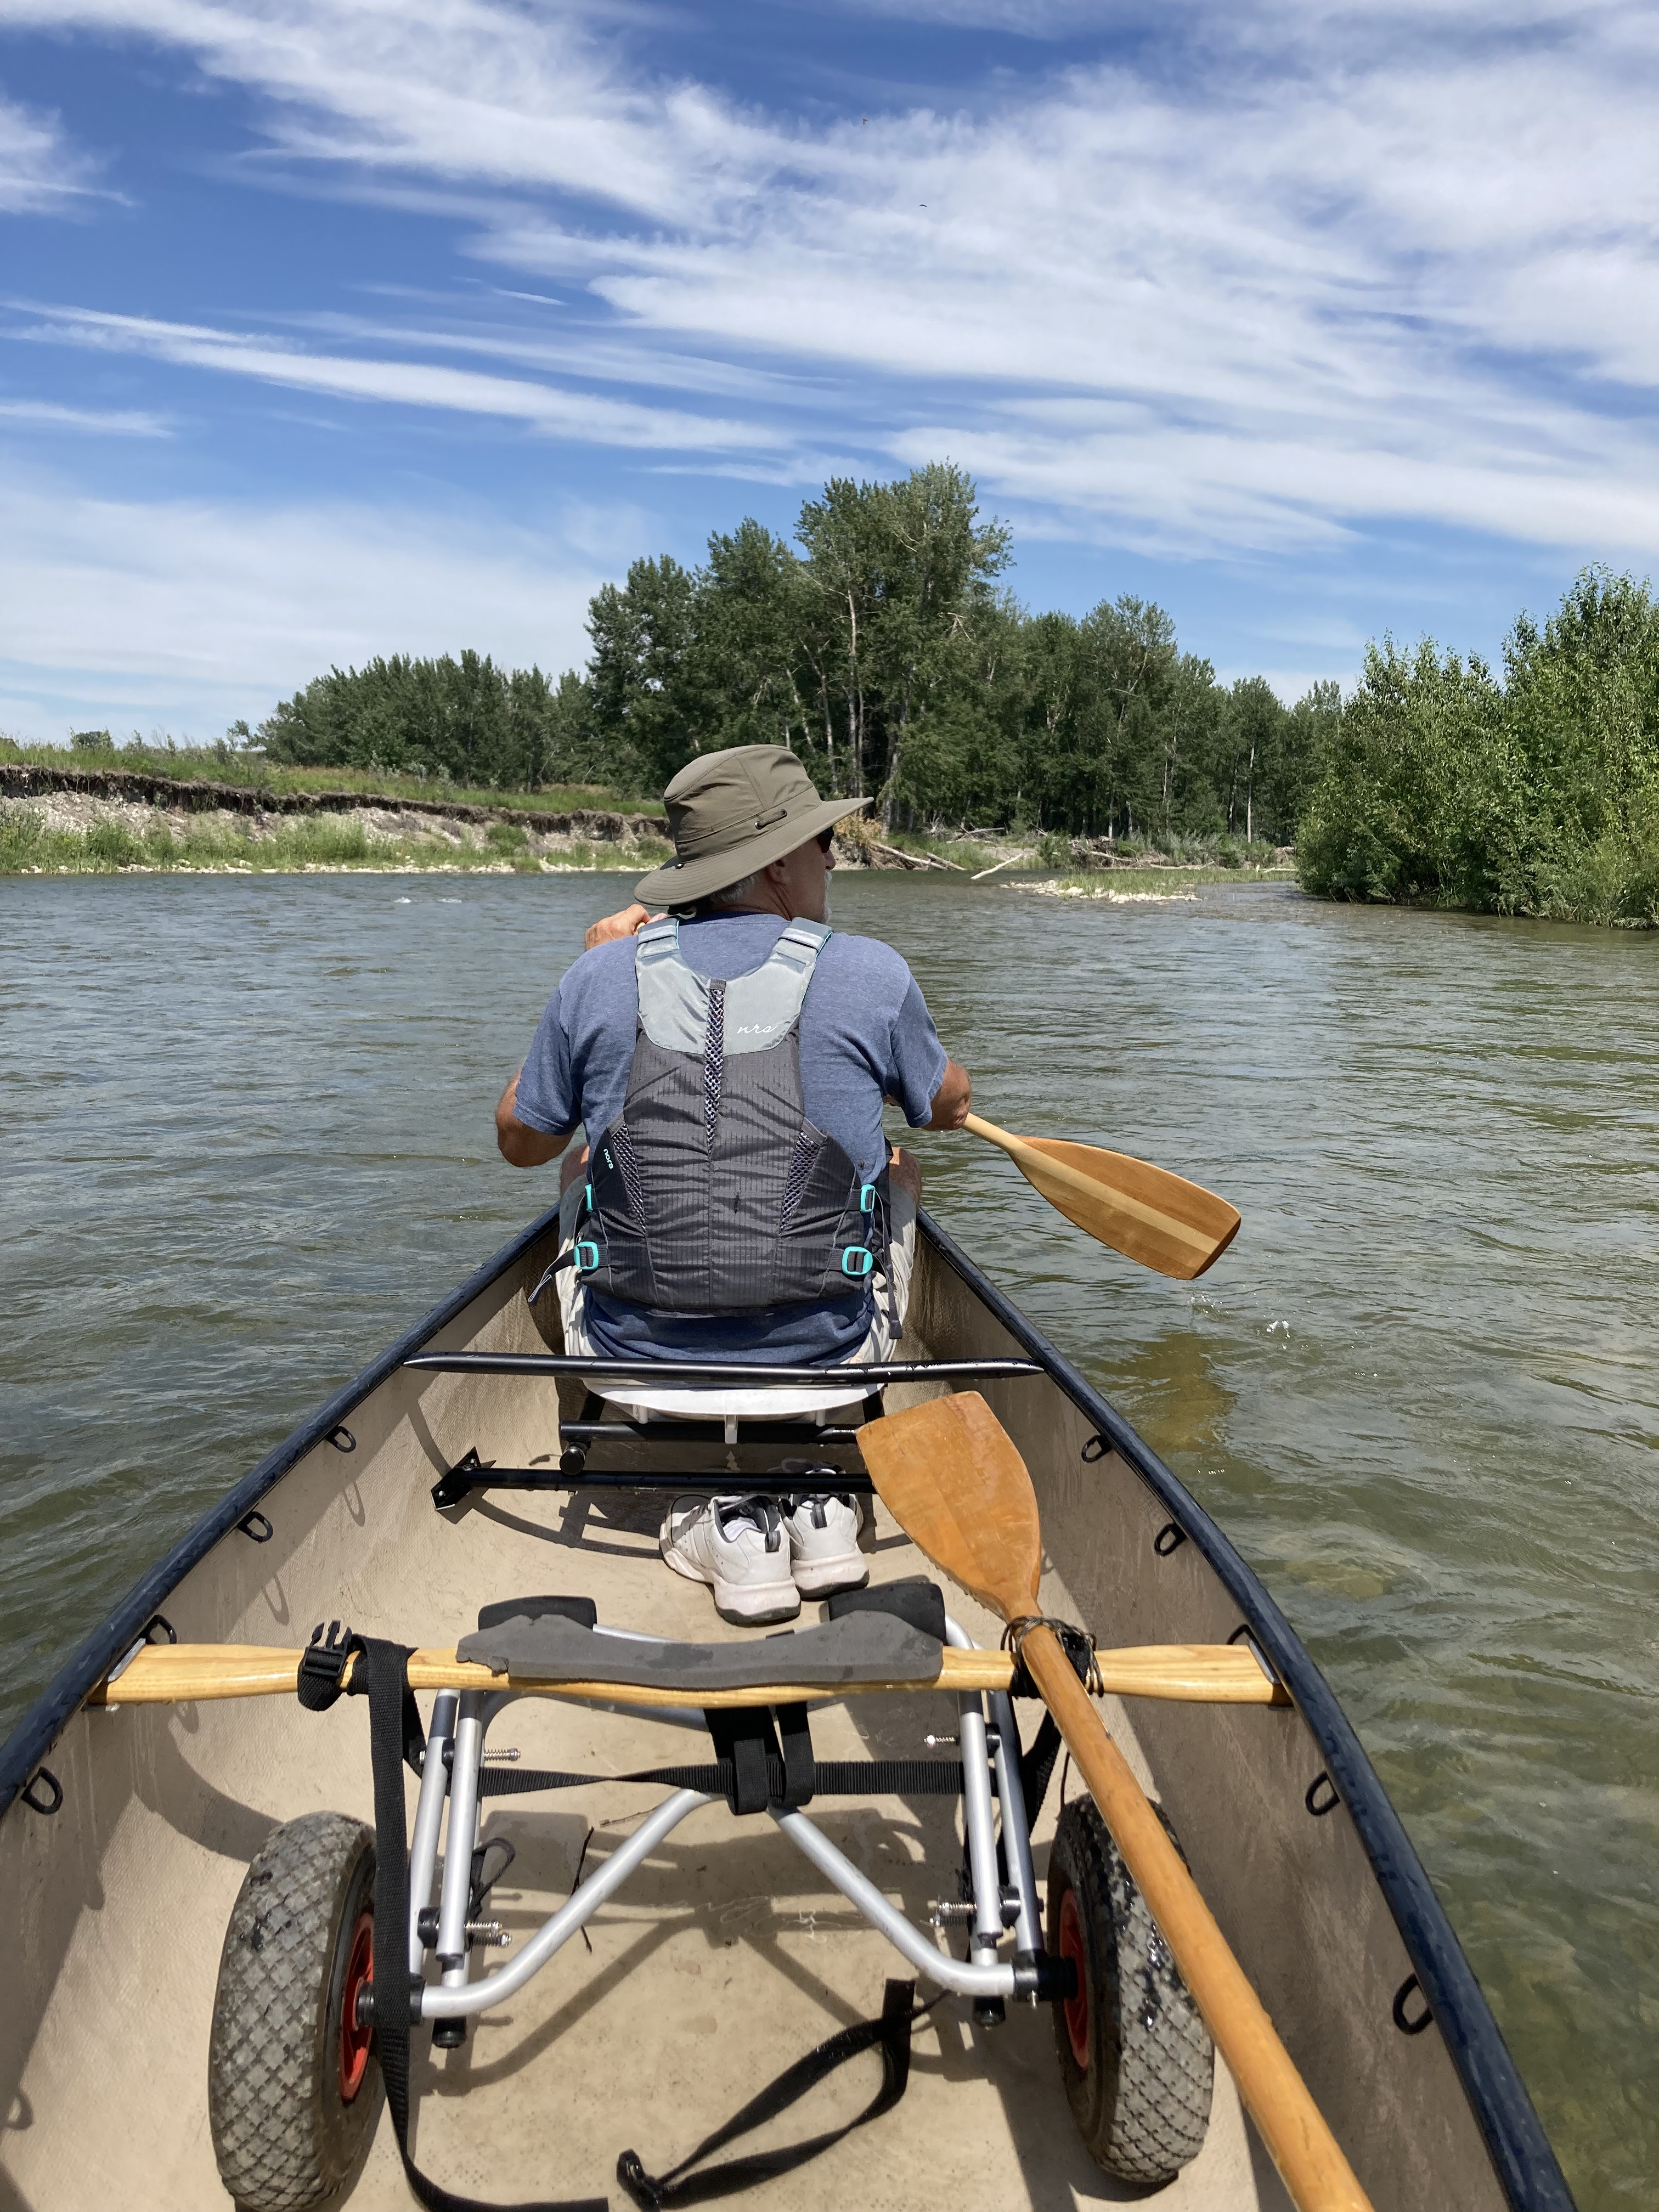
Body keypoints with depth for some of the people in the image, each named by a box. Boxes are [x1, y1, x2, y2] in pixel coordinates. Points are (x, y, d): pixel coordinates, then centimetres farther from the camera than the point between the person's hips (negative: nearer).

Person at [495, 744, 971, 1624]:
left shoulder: (603, 977, -5)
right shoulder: (869, 973, -8)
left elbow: (520, 1140, 11)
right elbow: (950, 1108, 12)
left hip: (635, 1354, 1)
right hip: (825, 1353, 0)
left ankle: (719, 1496, 16)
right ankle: (820, 1484, 20)